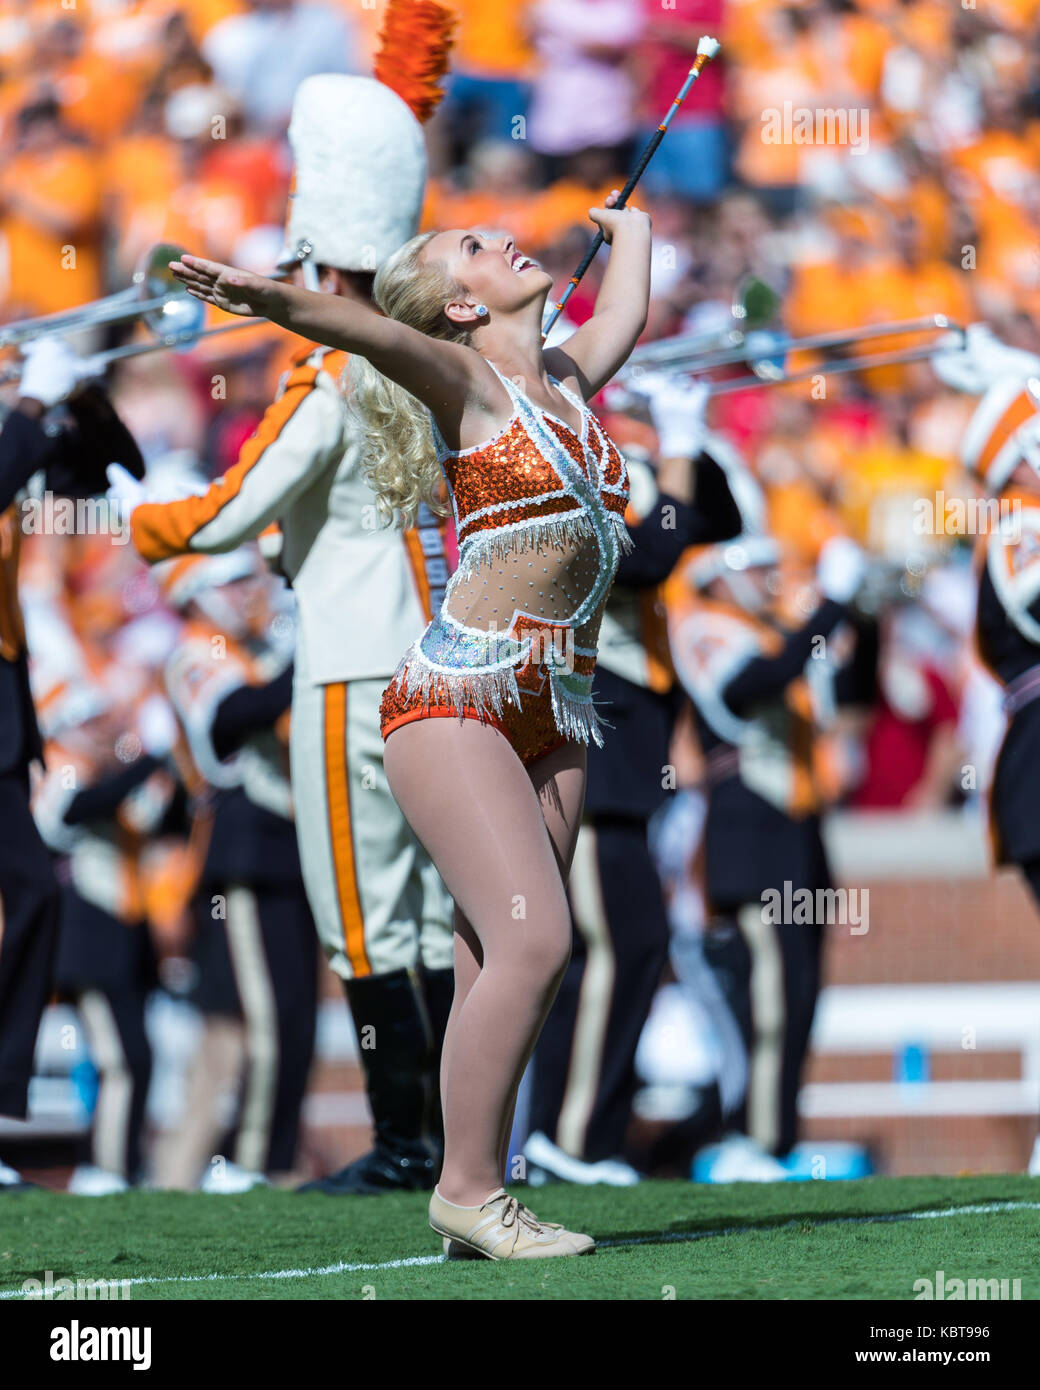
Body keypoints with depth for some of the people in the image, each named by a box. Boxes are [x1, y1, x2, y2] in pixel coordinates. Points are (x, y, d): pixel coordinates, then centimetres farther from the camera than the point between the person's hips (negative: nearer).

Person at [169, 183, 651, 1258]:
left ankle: (474, 1202, 1)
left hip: (556, 711, 6)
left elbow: (626, 313, 41)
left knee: (500, 965, 0)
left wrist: (629, 230, 59)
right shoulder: (464, 379, -2)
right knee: (533, 939, -18)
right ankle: (466, 1189, -13)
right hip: (457, 695, -6)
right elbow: (369, 330, -23)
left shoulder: (568, 378, 18)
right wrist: (274, 300, -41)